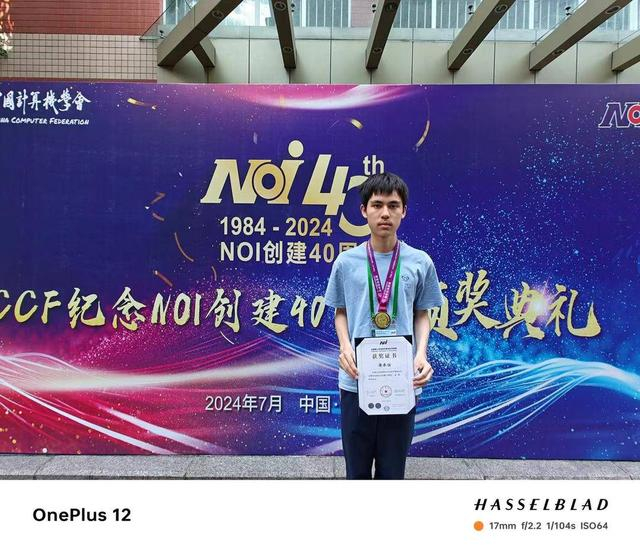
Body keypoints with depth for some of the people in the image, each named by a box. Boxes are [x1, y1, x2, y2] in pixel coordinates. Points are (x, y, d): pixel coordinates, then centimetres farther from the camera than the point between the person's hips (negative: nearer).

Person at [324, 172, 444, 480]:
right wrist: (345, 347, -9)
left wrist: (421, 353, -9)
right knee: (357, 466, 15)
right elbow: (340, 312, 9)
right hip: (356, 382, 0)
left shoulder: (420, 262, -1)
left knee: (392, 468, 14)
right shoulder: (346, 262, -1)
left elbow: (422, 315, 8)